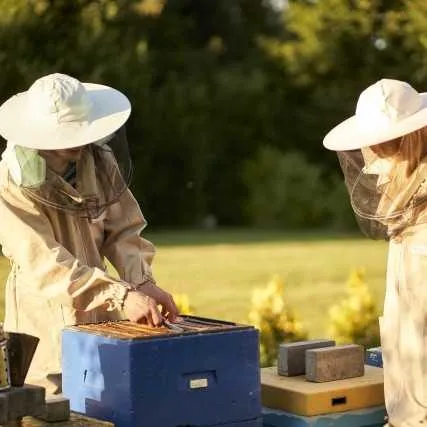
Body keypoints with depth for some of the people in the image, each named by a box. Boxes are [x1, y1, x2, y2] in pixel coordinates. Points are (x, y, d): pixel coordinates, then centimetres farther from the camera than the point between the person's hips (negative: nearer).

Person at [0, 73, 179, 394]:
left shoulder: (100, 162, -1)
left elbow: (124, 230, 4)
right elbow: (45, 265, -24)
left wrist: (142, 282, -15)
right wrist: (121, 295, -32)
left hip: (104, 319, 4)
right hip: (47, 326, -4)